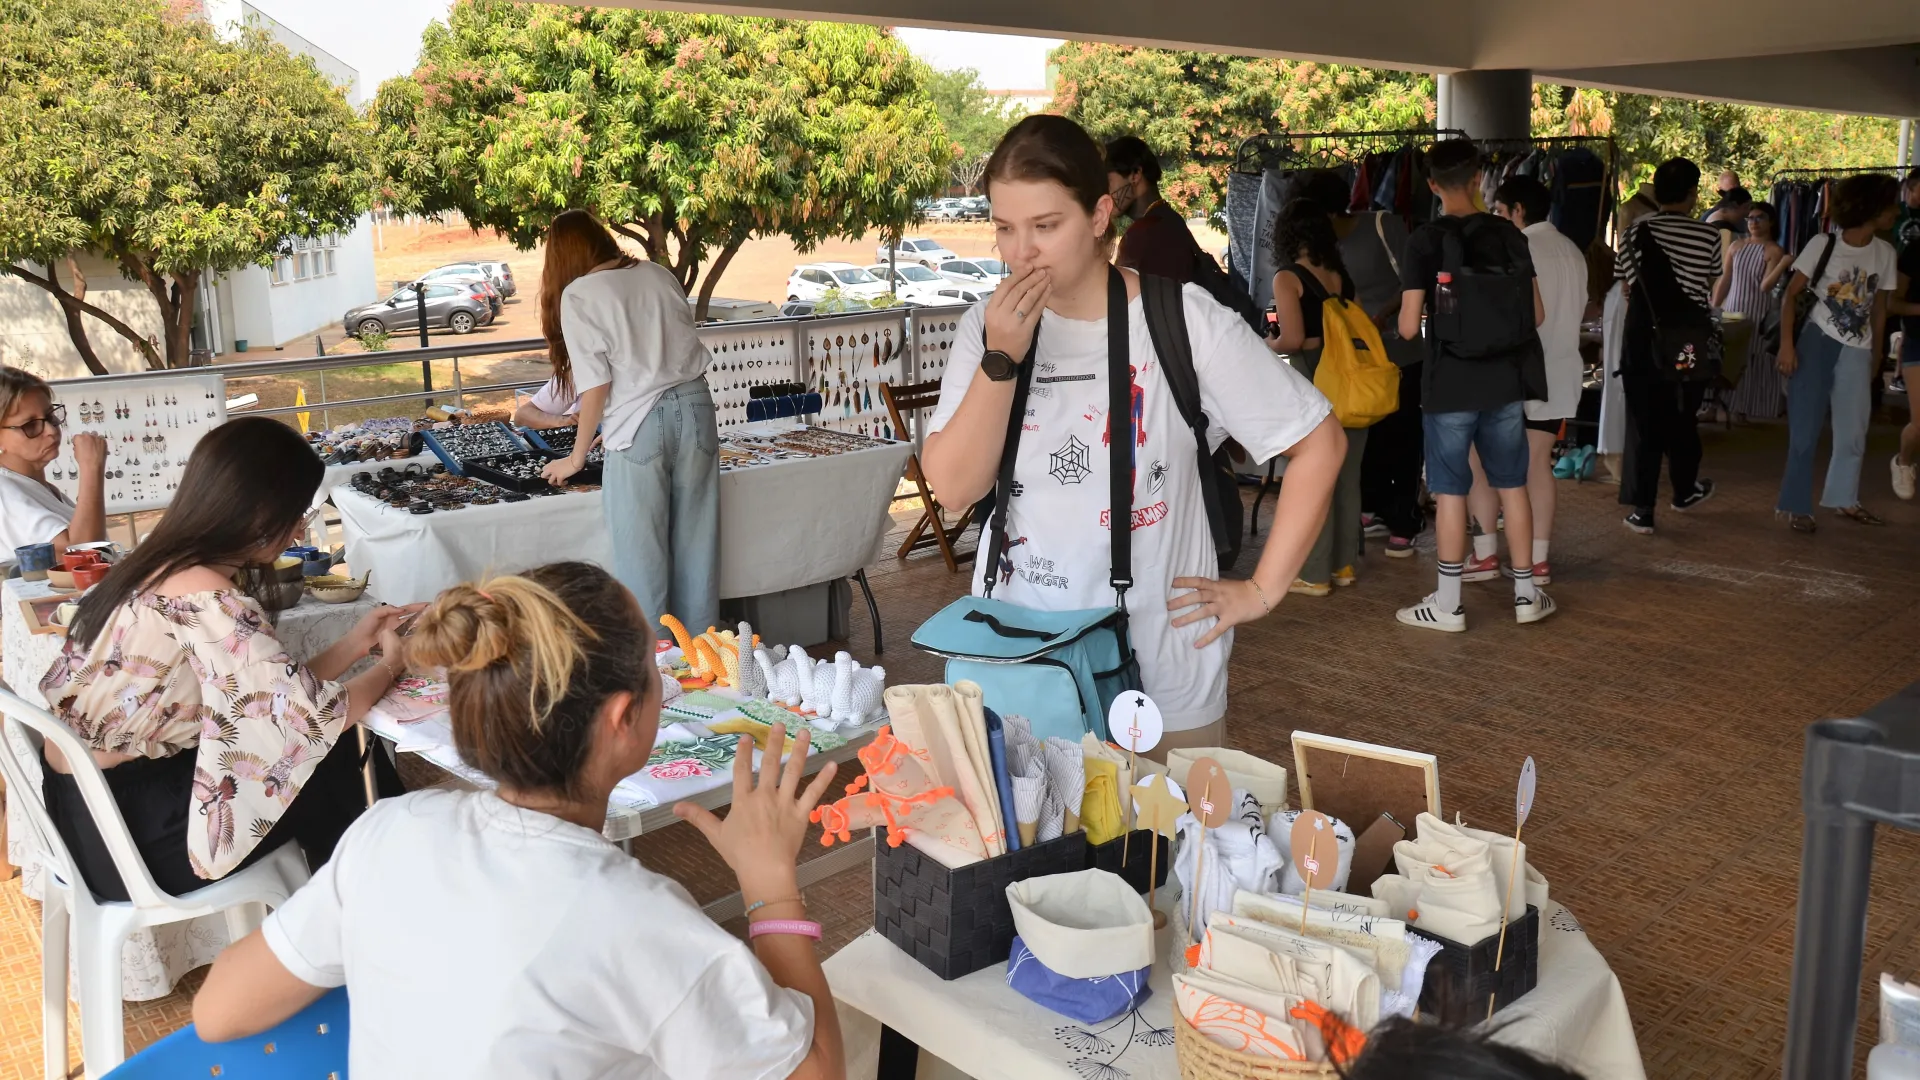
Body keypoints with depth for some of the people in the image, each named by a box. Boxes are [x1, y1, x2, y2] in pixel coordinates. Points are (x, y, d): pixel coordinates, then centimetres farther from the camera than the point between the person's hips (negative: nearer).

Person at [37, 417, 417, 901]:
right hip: (129, 833, -9)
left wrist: (355, 644, 7)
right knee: (338, 758, 2)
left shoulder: (161, 569, 3)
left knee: (342, 751, 11)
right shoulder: (206, 600, -25)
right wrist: (389, 665, -4)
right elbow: (315, 718, -22)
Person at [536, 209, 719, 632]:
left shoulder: (577, 295, -2)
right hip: (695, 405, 5)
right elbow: (681, 344, 14)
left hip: (641, 423, -5)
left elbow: (596, 385, -7)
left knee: (642, 554, 4)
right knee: (695, 547, 13)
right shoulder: (658, 275, 12)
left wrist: (577, 457, 3)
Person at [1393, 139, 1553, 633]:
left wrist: (1407, 320, 9)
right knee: (1512, 485, 13)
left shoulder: (1424, 241, -10)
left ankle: (1448, 604, 9)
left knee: (1450, 491, 3)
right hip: (1506, 383, 4)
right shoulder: (1508, 234, 1)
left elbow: (1409, 327, -13)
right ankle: (1526, 593, 22)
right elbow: (1536, 315, 4)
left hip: (1450, 386, -3)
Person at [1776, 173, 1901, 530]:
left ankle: (1843, 498, 27)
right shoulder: (1823, 245, -9)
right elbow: (1791, 294, -7)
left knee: (1854, 431, 11)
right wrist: (1787, 343, -15)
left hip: (1857, 351, 4)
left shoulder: (1885, 253, 4)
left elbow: (1879, 307, 12)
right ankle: (1795, 505, 8)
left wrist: (1877, 354, 14)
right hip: (1816, 342, -4)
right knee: (1805, 429, 0)